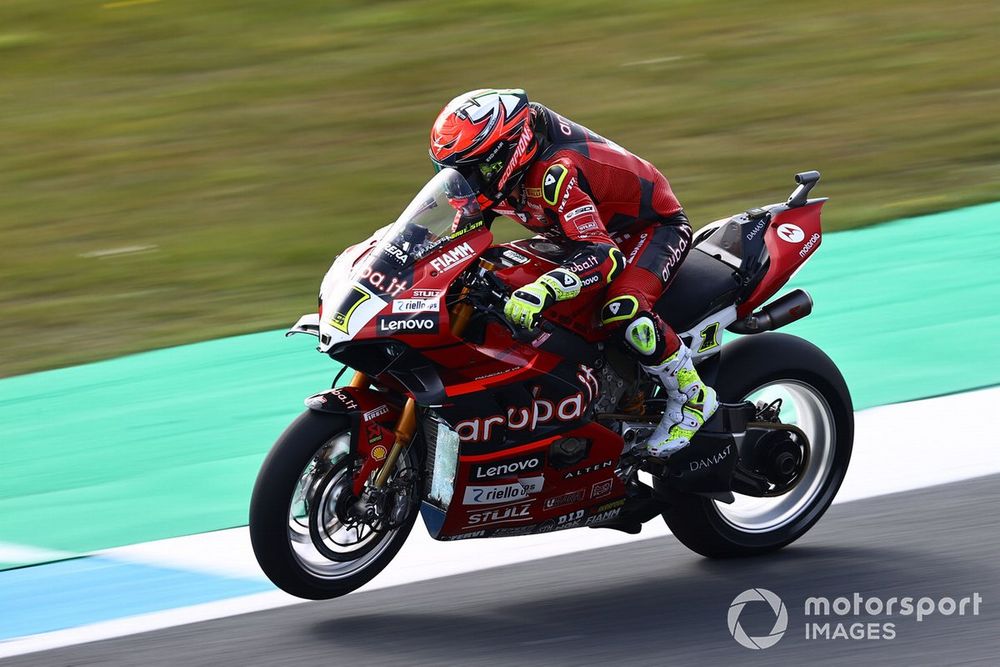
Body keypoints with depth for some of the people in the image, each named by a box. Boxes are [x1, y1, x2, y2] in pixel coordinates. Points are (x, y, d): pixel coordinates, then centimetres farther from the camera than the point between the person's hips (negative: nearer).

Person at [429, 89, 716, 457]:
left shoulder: (556, 172, -39)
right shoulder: (498, 174, -11)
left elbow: (605, 255, -48)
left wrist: (543, 290, -62)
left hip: (656, 226, -10)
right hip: (601, 230, 10)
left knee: (622, 311, -37)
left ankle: (693, 396, -15)